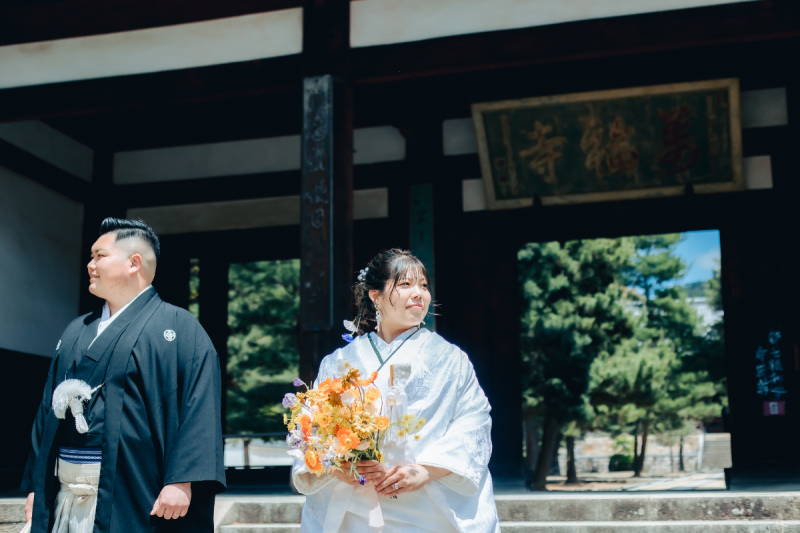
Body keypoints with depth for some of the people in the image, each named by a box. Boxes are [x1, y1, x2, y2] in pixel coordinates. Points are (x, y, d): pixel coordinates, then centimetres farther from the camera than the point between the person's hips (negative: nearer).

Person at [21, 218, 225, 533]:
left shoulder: (180, 328, -3)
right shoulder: (76, 332, 19)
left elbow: (199, 409, -14)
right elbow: (49, 408, 19)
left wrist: (182, 481, -24)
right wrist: (35, 487, 14)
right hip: (65, 494, 6)